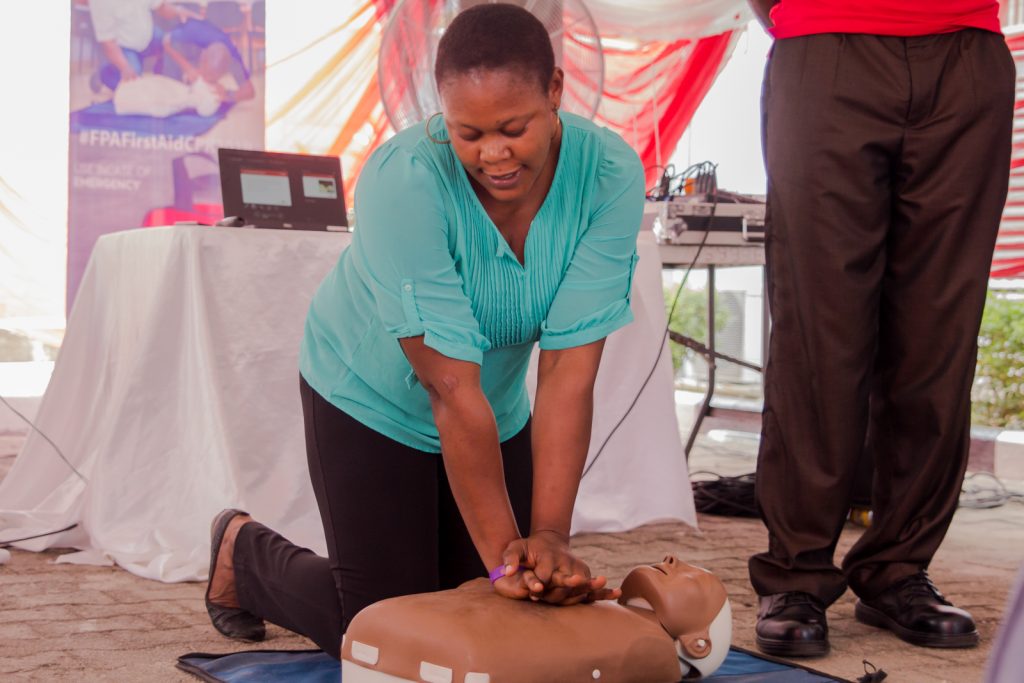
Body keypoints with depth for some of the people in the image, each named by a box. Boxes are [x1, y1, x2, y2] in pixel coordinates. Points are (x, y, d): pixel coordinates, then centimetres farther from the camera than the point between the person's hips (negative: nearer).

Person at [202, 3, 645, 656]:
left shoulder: (610, 175, -25)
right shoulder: (401, 181, -34)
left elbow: (569, 371, -28)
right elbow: (452, 390, -35)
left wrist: (549, 536, -33)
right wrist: (502, 554, -34)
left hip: (501, 404, 4)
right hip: (372, 397, -4)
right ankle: (242, 548, 28)